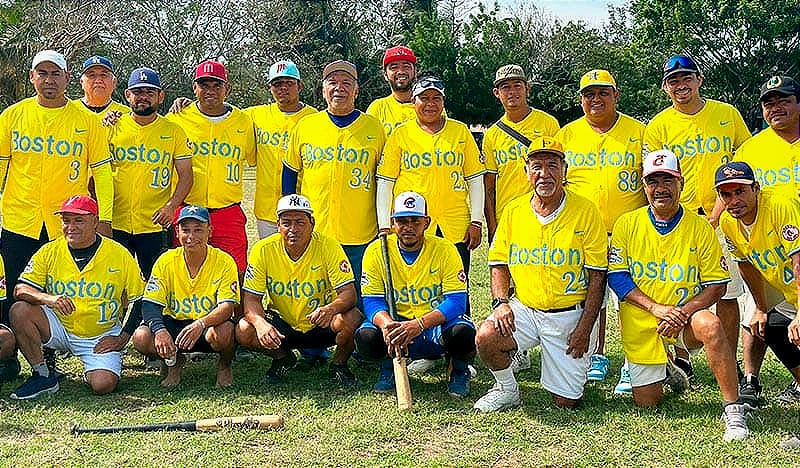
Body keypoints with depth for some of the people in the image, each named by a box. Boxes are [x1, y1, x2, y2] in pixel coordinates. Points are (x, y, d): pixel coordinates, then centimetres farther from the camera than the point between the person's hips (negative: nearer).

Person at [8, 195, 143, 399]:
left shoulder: (119, 255, -6)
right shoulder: (50, 252, -1)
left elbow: (140, 301, -1)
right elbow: (21, 289, -7)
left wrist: (122, 338, -7)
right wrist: (47, 298, -28)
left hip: (101, 336, -2)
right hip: (59, 328, 3)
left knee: (103, 385, -26)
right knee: (20, 311, -23)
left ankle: (92, 373, 14)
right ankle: (43, 375, -6)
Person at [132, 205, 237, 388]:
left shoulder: (224, 262, -12)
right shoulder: (166, 261, -6)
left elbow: (227, 307, -21)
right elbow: (150, 304, -9)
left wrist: (201, 324, -41)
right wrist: (160, 330, -31)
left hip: (210, 325, -2)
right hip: (174, 323, 3)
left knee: (223, 333, -37)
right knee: (141, 338, -25)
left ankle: (224, 364, 0)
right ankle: (175, 361, 8)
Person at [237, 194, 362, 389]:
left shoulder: (329, 247, -16)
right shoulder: (263, 250, -12)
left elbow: (348, 293, -20)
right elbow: (251, 299, -13)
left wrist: (330, 309, -45)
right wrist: (261, 323, -37)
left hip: (320, 325, -2)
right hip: (281, 323, 2)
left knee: (352, 319, -32)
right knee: (244, 331, -25)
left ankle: (339, 363, 2)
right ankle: (282, 358, 9)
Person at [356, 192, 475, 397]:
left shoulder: (445, 250, -10)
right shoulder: (376, 251, -5)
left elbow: (457, 301, -16)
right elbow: (372, 301, -6)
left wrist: (419, 324, -32)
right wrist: (386, 324, -31)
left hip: (437, 325, -1)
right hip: (397, 322, 1)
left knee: (462, 332, -34)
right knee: (366, 337, -30)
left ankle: (459, 370, 4)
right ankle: (389, 366, 8)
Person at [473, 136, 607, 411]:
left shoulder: (585, 212, -6)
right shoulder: (513, 212, 4)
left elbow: (597, 275, -6)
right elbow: (499, 264, 10)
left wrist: (585, 329, -11)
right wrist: (500, 302, -9)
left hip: (570, 315, -2)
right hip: (524, 309, 2)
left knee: (567, 402, -2)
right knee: (486, 337, -28)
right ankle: (507, 390, 2)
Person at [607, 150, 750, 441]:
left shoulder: (699, 228, -4)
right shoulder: (627, 224, -2)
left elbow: (717, 285, -4)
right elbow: (616, 276, -5)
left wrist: (682, 312, -20)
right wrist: (656, 307, -17)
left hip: (684, 322, -2)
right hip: (640, 326, 2)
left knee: (710, 325, -36)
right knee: (646, 403, 3)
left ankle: (734, 410, -27)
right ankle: (668, 372, 39)